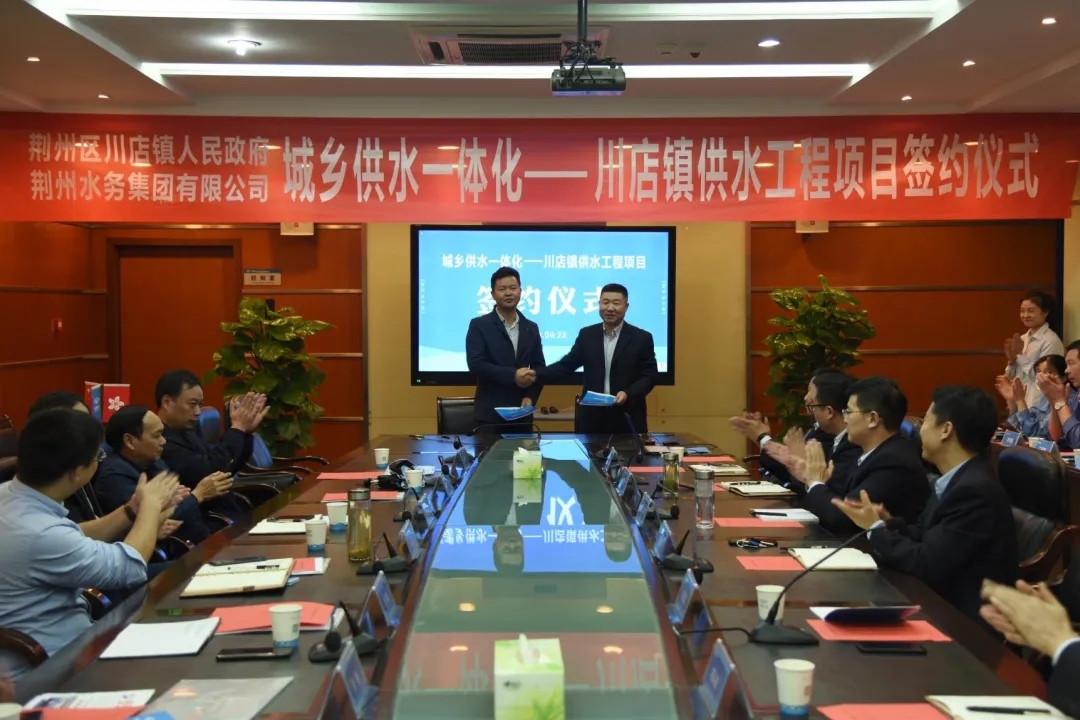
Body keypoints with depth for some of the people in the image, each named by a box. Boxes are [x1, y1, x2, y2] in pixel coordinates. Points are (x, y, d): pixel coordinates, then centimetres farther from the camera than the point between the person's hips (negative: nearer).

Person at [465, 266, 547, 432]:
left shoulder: (531, 328, 12)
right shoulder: (479, 325, -2)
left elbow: (539, 367, 12)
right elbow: (475, 364, -12)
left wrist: (530, 397, -5)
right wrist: (513, 375, -19)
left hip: (521, 414, 4)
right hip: (489, 414, -4)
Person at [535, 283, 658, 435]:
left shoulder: (642, 338, -1)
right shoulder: (587, 334, 7)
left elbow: (649, 376, -2)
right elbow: (567, 365, 8)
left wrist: (628, 394, -18)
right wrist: (536, 375, -6)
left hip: (628, 418, -2)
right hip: (592, 417, 2)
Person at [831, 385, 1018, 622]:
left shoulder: (975, 490, -22)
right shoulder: (959, 479, 6)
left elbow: (926, 565, -21)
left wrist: (875, 528, -9)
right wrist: (887, 522, -6)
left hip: (967, 620, -7)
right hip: (944, 602, 7)